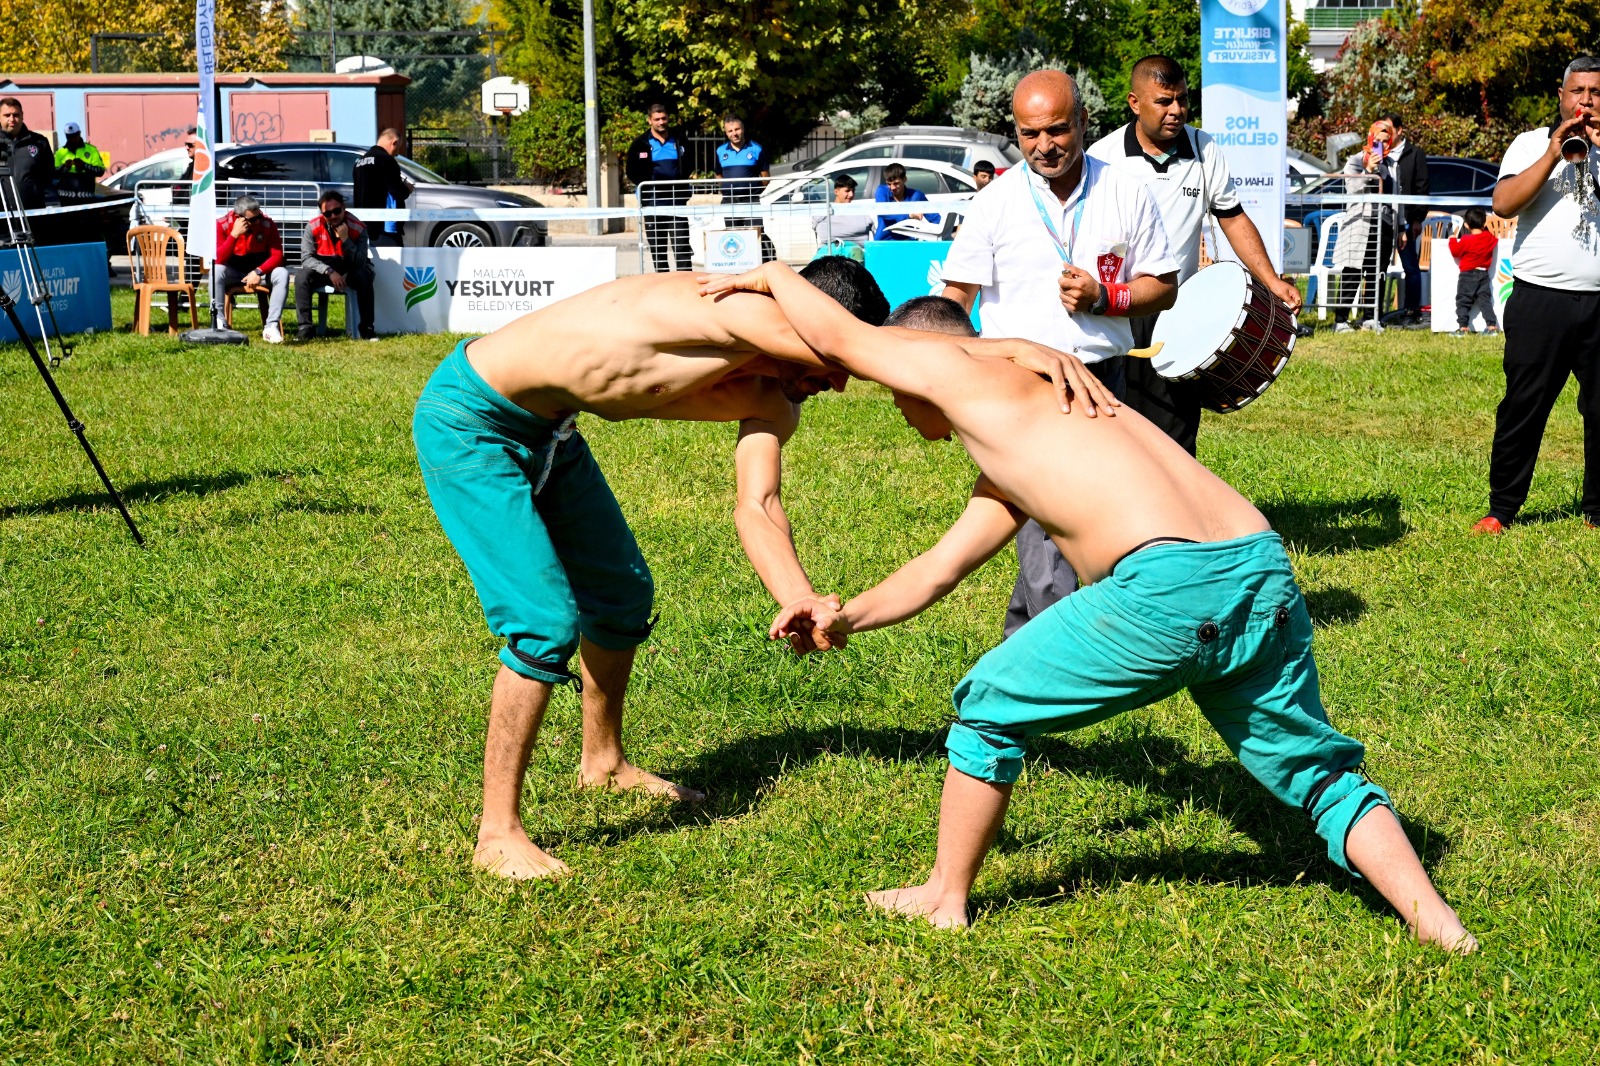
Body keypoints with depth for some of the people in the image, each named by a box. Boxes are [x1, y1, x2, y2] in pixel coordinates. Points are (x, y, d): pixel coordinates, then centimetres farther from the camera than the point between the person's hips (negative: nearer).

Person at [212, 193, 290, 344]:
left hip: (260, 271, 1)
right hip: (233, 272, -1)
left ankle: (271, 326, -26)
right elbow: (217, 260, -24)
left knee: (282, 273, -27)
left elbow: (277, 255, -14)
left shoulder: (267, 224, -15)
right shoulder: (222, 224, -17)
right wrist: (234, 234, -34)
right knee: (216, 271, -33)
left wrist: (258, 272, -30)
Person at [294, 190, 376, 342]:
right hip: (322, 270, 1)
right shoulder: (313, 227, -14)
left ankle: (367, 328, -23)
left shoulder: (358, 227, -16)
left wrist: (345, 240, -33)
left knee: (364, 276, -33)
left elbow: (361, 262, -21)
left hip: (349, 269, -1)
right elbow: (306, 258, -17)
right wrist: (329, 272, -30)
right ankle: (305, 328, -27)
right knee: (301, 276, -28)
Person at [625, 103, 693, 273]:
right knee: (657, 248, 4)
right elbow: (632, 173, 3)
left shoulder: (679, 142, 12)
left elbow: (687, 168, 19)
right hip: (653, 203, -1)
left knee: (682, 246, -6)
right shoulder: (641, 144, 4)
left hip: (677, 201, 1)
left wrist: (685, 188, 4)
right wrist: (648, 187, -9)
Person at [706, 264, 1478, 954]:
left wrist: (772, 275, 38)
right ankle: (1436, 923, 9)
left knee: (989, 710, 11)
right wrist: (848, 616, 35)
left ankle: (945, 896, 23)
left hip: (1169, 584, -9)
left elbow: (836, 336, 20)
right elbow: (938, 571, 40)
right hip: (1264, 576, 9)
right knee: (1316, 771, 20)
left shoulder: (960, 371, 10)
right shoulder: (1011, 467, 34)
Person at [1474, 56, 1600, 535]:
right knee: (1524, 406, 0)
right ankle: (1501, 509, 8)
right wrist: (1554, 154, -11)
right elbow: (1504, 203, -7)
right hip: (1541, 297, -2)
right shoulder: (1532, 143, 8)